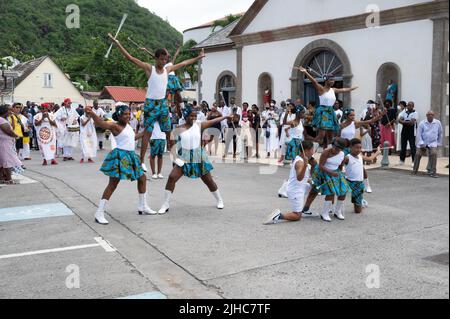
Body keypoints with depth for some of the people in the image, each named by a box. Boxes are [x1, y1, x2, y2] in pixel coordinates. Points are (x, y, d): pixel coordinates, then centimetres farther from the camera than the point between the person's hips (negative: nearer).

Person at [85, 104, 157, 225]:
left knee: (142, 178, 17)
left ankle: (143, 207, 32)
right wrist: (91, 114, -49)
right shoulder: (115, 126, -14)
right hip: (120, 156, -9)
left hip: (130, 156, 9)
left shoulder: (127, 124, 10)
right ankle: (99, 214, -6)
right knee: (113, 184, -10)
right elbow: (101, 123, -33)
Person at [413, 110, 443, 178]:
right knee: (418, 155, -6)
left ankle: (432, 172, -16)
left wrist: (439, 143, 13)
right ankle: (415, 171, 13)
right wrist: (421, 143, -10)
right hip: (423, 143, 0)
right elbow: (419, 134, -1)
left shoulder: (438, 123, 3)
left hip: (433, 143, 0)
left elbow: (440, 133, 14)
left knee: (434, 154, -23)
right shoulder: (422, 123, -1)